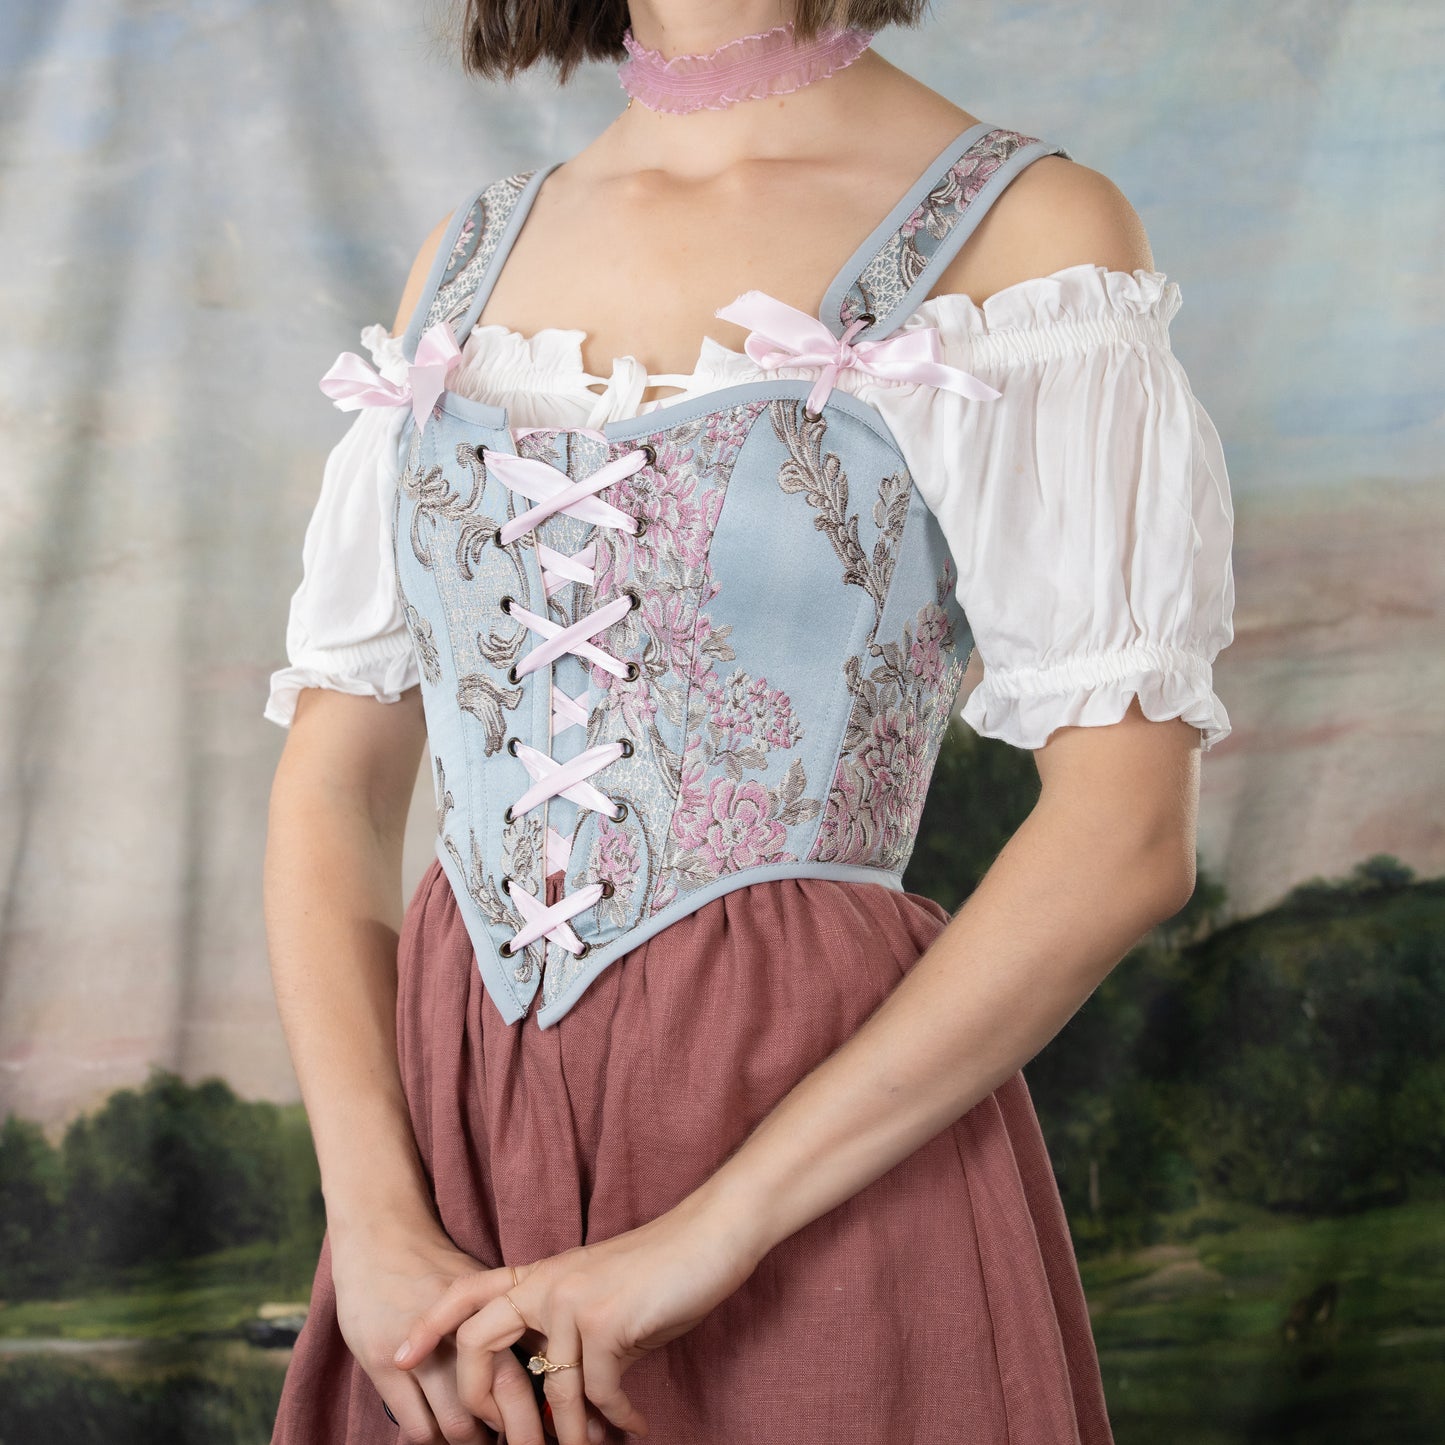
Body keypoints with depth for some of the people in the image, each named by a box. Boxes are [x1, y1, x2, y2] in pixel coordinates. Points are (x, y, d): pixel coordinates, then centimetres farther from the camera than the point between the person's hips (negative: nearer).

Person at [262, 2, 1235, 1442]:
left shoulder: (1028, 227, -6)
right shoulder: (472, 248, 9)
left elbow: (1127, 834, -15)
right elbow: (330, 787, 5)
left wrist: (711, 1232, -18)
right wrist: (377, 1230, -9)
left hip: (817, 1130, -4)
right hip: (447, 1130, 4)